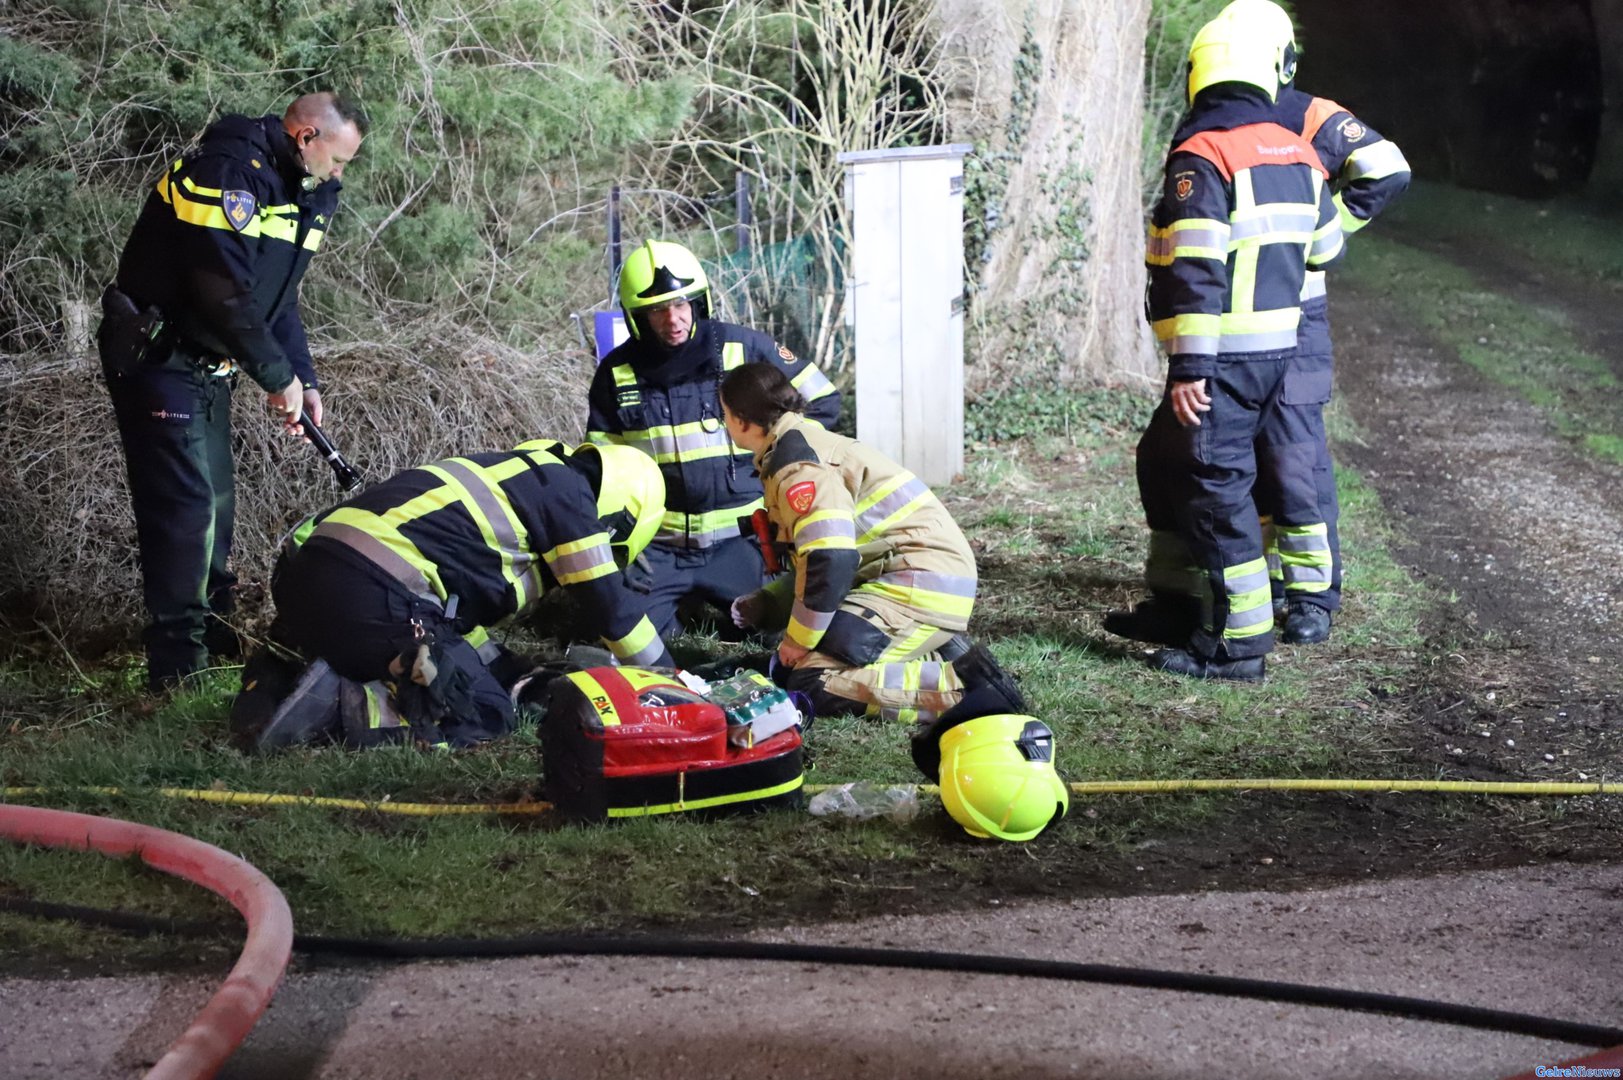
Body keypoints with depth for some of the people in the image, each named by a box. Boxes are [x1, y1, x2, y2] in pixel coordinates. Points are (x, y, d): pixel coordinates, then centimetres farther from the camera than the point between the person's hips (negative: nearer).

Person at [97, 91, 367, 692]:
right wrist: (278, 376, -20)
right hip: (158, 359, -10)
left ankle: (210, 632, 29)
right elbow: (225, 291, -29)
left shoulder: (298, 191, 9)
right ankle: (177, 662, -7)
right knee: (185, 506, -12)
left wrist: (302, 379, 3)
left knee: (213, 502, 16)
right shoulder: (227, 172, -23)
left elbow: (279, 296, 15)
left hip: (206, 366, 10)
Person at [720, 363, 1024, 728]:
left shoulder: (792, 460, -14)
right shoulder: (805, 443, 19)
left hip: (921, 587, -10)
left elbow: (831, 559, -24)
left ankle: (961, 685, -20)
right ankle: (941, 657, 6)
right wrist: (764, 605, 19)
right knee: (786, 669, 13)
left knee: (810, 684, -17)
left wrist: (799, 638, -12)